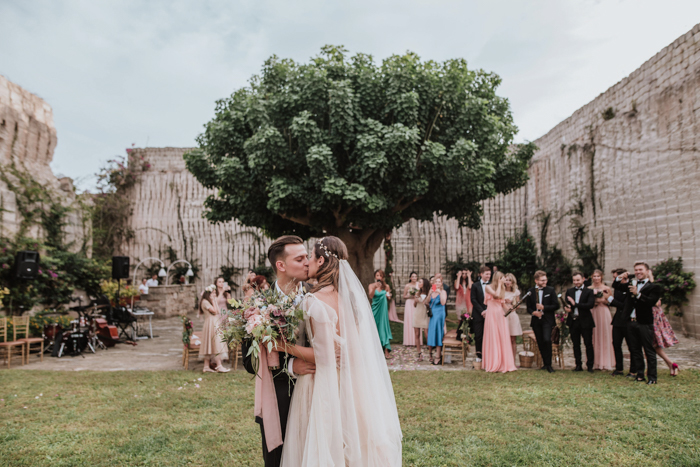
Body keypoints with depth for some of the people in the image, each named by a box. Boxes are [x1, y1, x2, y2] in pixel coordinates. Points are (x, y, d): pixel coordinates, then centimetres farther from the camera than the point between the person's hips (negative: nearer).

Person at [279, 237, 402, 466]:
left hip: (324, 386, -7)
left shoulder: (314, 301, -20)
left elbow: (324, 354, -21)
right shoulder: (351, 294, 3)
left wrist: (286, 346, -15)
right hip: (353, 384, 7)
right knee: (352, 444, 20)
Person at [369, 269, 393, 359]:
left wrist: (388, 296, -9)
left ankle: (386, 350, -6)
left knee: (383, 327, -4)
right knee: (375, 328, 4)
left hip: (383, 309, 0)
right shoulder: (371, 285, 0)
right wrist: (374, 287, -28)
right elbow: (371, 296, -15)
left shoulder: (386, 286, 4)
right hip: (375, 309, 0)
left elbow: (389, 298, 13)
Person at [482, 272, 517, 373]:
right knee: (493, 339, -2)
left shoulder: (502, 288, 14)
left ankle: (503, 364, 9)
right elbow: (496, 295, -19)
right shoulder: (488, 287, -3)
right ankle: (493, 365, 5)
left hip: (501, 315, 5)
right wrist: (499, 284, -9)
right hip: (492, 315, -5)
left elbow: (502, 303, 16)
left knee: (503, 339, 3)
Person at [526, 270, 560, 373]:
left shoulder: (551, 290, 1)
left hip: (547, 320, -3)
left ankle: (549, 364, -5)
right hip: (536, 321, 3)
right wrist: (533, 312, -10)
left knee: (547, 340, -17)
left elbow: (556, 306, -3)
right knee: (540, 343, 6)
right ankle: (545, 363, 20)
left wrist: (544, 307, -15)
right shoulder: (531, 291, 7)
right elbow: (528, 307, 11)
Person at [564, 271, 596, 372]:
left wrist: (575, 304, -19)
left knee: (588, 344, 1)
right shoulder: (569, 291, 11)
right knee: (576, 344, 10)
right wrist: (566, 308, -16)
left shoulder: (589, 291, -2)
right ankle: (578, 365, 19)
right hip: (573, 321, 4)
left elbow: (590, 305, -15)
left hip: (585, 322, -4)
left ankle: (590, 366, 11)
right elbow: (566, 304, 7)